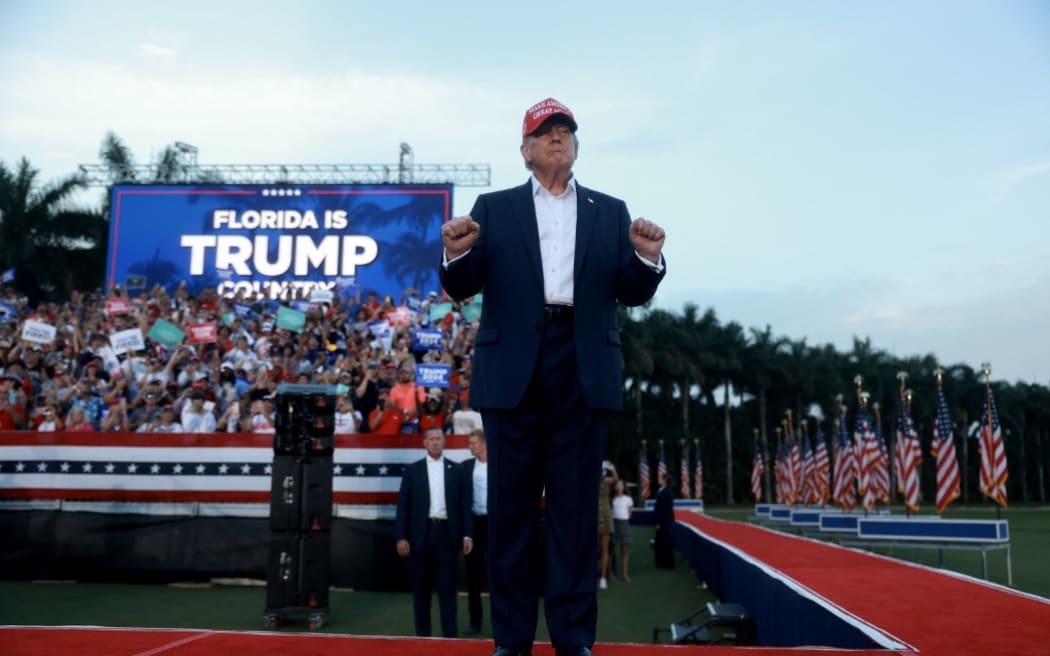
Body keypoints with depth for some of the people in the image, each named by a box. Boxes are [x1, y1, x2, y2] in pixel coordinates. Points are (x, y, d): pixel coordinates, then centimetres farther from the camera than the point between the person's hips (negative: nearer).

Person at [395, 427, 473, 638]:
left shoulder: (456, 469, 8)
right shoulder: (412, 470, 6)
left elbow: (464, 504, 5)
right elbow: (403, 505, 3)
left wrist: (467, 534, -2)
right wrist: (401, 537, -5)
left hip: (447, 533, 0)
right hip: (422, 533, 0)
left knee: (447, 586, 0)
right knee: (421, 587, 7)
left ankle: (450, 633, 3)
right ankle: (422, 632, 15)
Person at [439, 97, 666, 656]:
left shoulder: (610, 211, 15)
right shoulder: (493, 208, 12)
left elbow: (633, 294, 9)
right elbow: (463, 288, 4)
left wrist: (647, 258, -12)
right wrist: (456, 254, -18)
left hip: (584, 371, 1)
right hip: (513, 369, 0)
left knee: (576, 504, 3)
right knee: (511, 503, 4)